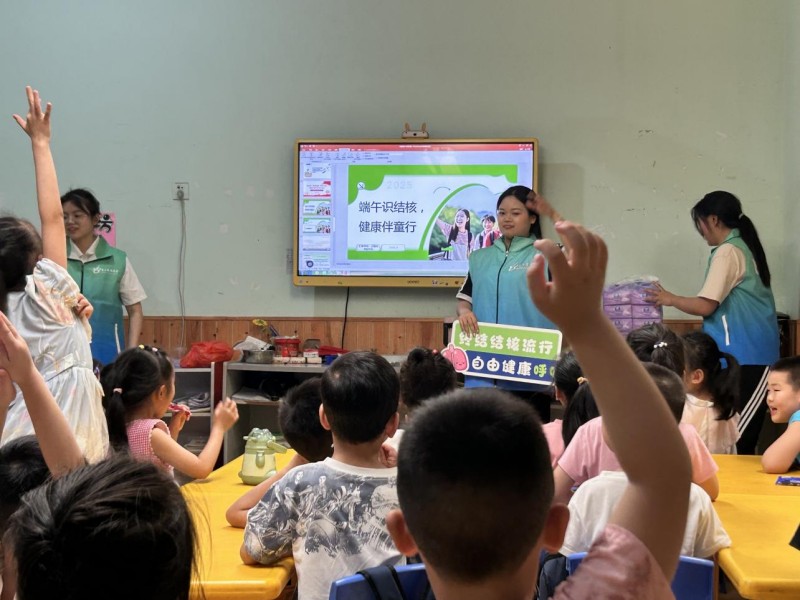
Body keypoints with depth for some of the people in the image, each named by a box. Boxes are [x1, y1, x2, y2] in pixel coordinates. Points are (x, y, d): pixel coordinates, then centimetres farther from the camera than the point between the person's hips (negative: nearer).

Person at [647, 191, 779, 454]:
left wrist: (670, 299, 0)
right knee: (742, 434, 8)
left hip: (745, 356, -9)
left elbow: (705, 306, -15)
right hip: (749, 353, 9)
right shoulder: (743, 247, 16)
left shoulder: (728, 252, -12)